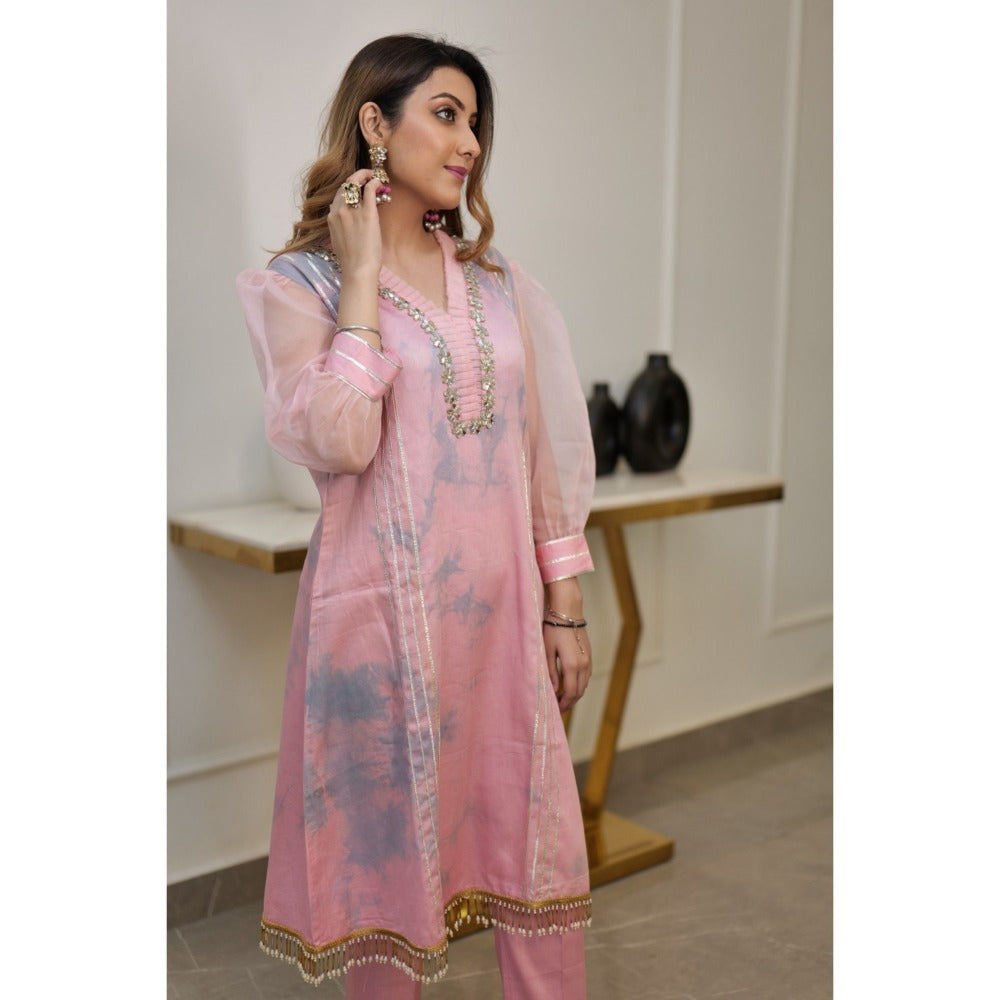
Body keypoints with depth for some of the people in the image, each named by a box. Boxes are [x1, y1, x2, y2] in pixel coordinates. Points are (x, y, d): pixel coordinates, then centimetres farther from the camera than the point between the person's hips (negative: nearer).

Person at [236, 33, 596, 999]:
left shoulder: (493, 278, 11)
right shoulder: (296, 284, -4)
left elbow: (539, 449, 10)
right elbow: (339, 444, -21)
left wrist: (564, 606, 8)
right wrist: (362, 279, -14)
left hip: (504, 605, 4)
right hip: (386, 611, -4)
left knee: (537, 852, 11)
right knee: (389, 852, 11)